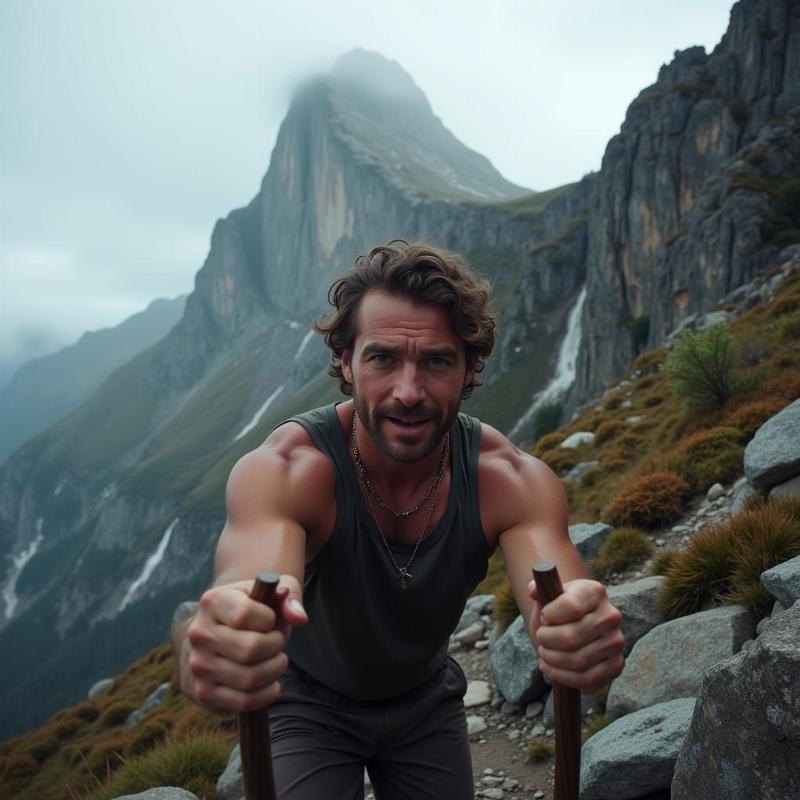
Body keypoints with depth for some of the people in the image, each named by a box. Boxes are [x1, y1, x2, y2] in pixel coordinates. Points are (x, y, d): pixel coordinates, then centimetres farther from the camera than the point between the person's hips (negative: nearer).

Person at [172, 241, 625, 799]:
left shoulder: (510, 480, -27)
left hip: (427, 699, 3)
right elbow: (244, 587, -49)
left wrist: (582, 636, -63)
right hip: (309, 703, -2)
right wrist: (216, 640, -73)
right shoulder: (285, 469, -33)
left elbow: (565, 622, -39)